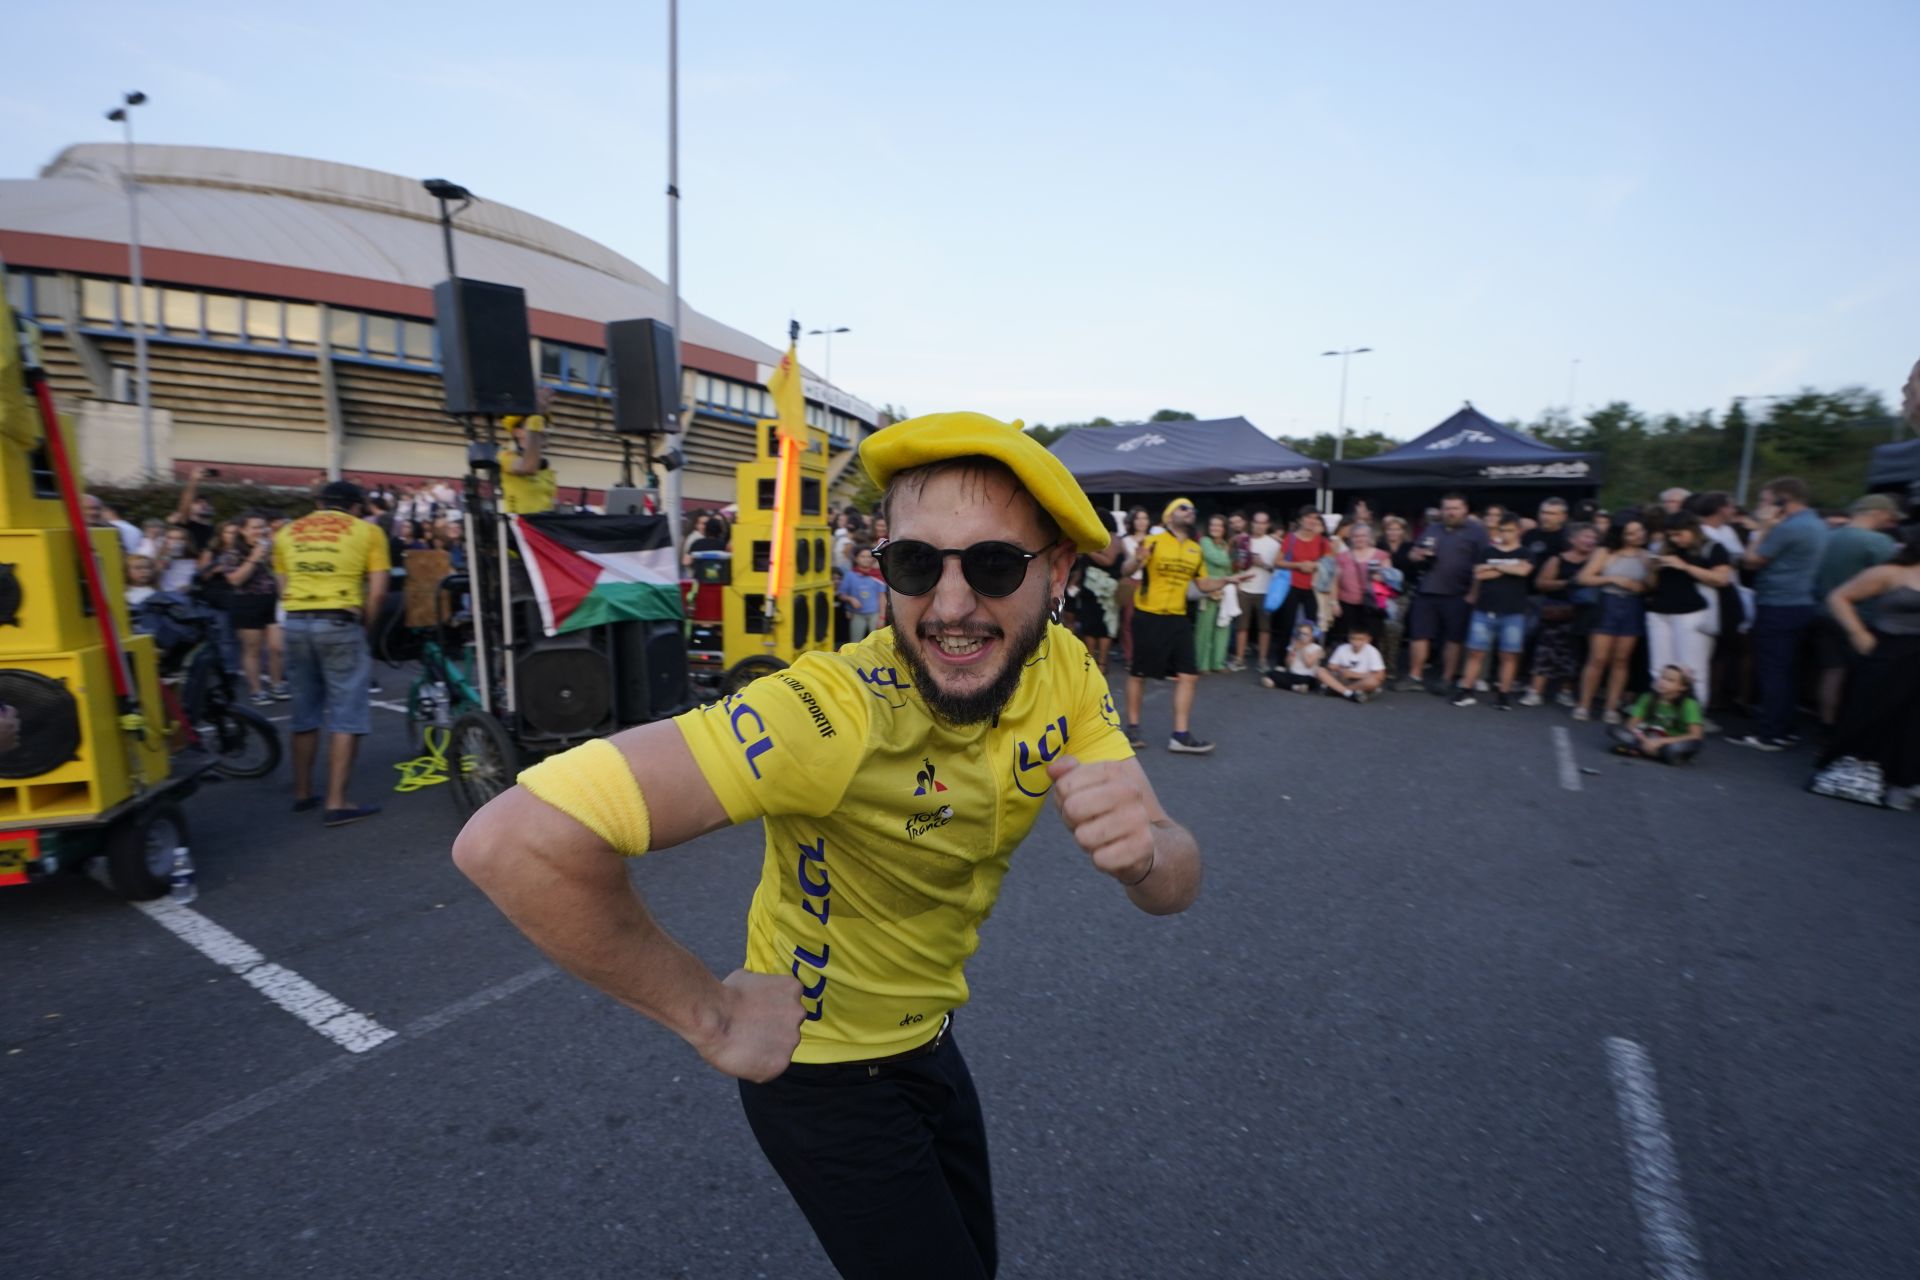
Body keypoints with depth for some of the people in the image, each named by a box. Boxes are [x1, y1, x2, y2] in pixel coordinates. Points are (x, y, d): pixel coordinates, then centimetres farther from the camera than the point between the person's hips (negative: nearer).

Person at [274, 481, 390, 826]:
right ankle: (336, 803, -2)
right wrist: (365, 629, 7)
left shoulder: (287, 533, 18)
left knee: (304, 715, 17)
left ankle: (302, 794, 27)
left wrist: (302, 614, 15)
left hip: (296, 624, 5)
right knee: (346, 716, 0)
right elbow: (376, 592, -2)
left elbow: (284, 588, 11)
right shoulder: (367, 531, 6)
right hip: (340, 624, -5)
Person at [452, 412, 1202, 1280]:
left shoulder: (1064, 673, -16)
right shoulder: (834, 712, -37)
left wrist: (1145, 851, -38)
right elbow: (514, 842, -41)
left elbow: (1172, 887, -13)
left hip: (926, 1041, 6)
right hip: (822, 1073, -6)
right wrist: (713, 1016, -29)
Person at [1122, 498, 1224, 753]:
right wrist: (1137, 560, -36)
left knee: (1188, 676, 0)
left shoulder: (1195, 549, 10)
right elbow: (1125, 571, -15)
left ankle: (1181, 735, 7)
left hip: (1178, 619, 6)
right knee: (1138, 674, 5)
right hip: (1148, 617, -6)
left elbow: (1203, 584, 19)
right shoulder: (1153, 541, -9)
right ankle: (1132, 727, 22)